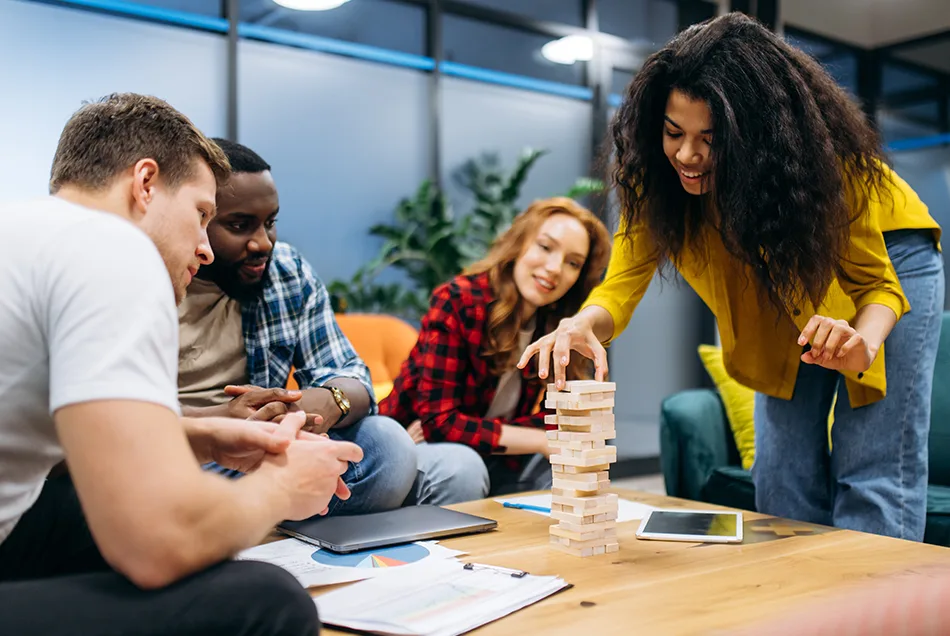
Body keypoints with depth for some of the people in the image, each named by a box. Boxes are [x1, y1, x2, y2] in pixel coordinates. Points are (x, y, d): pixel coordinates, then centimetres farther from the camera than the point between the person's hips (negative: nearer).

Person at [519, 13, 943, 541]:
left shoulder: (825, 157, -35)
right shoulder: (658, 168, -26)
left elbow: (878, 283, -25)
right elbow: (624, 280, -28)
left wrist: (863, 341, -48)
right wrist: (584, 325, -51)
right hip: (786, 284, 4)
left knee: (874, 477, -9)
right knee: (784, 475, 4)